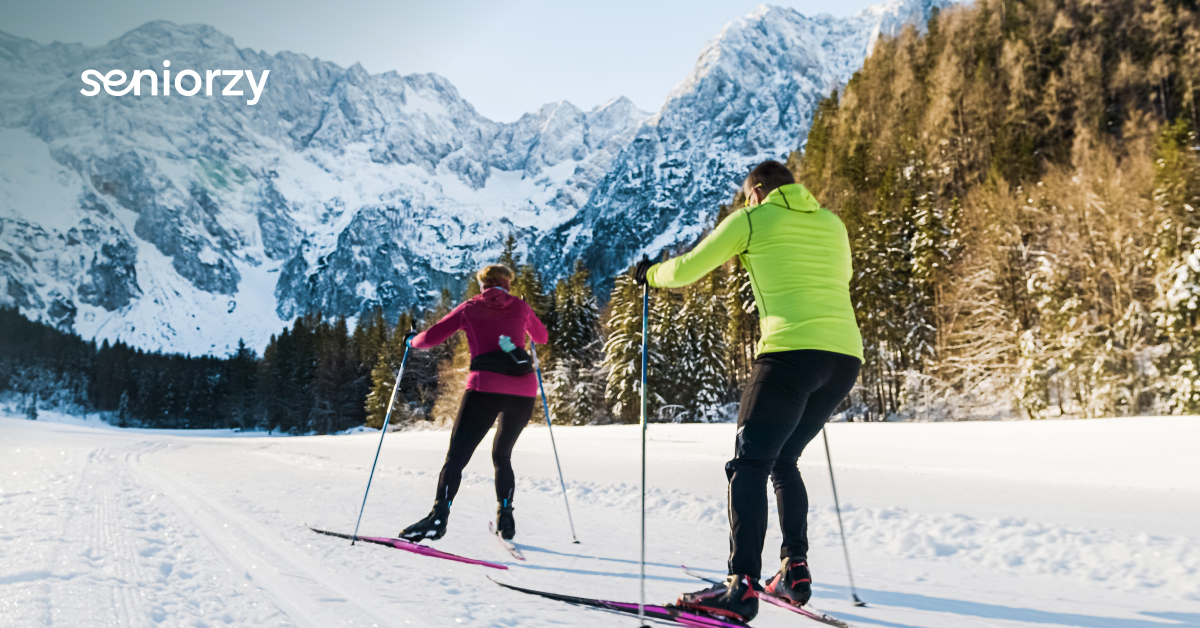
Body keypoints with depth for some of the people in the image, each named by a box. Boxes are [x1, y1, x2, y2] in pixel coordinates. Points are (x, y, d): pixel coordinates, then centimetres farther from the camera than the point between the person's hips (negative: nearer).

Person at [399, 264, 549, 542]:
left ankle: (439, 517, -18)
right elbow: (541, 337, 33)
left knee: (456, 456, -3)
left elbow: (431, 338, 9)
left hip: (485, 388, -3)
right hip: (523, 392, 3)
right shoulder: (520, 306, 16)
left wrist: (413, 341, 31)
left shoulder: (470, 308, 11)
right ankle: (505, 517, 15)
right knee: (502, 456, 21)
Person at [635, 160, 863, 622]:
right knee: (784, 460, 20)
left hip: (791, 352, -6)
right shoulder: (832, 223, 22)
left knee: (749, 465, -4)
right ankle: (795, 569, 14)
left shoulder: (752, 219, 8)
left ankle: (742, 585, -14)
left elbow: (686, 270, 10)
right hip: (846, 357, 6)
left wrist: (651, 273, 29)